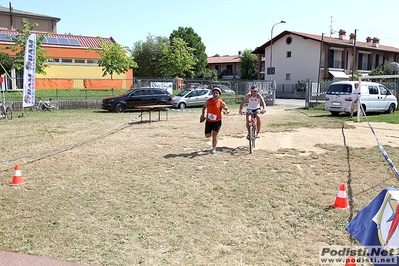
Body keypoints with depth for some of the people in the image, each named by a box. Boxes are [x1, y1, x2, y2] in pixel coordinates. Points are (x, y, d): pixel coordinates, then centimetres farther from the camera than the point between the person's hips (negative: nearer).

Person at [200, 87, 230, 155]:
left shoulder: (221, 103, -12)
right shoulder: (208, 101, -7)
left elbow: (227, 109, -5)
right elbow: (204, 107, 11)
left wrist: (227, 111, -28)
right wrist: (203, 115, 1)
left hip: (217, 121, -3)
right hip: (208, 121, 3)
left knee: (214, 135, -11)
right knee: (207, 135, 8)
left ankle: (214, 149, 8)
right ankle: (211, 131, 44)